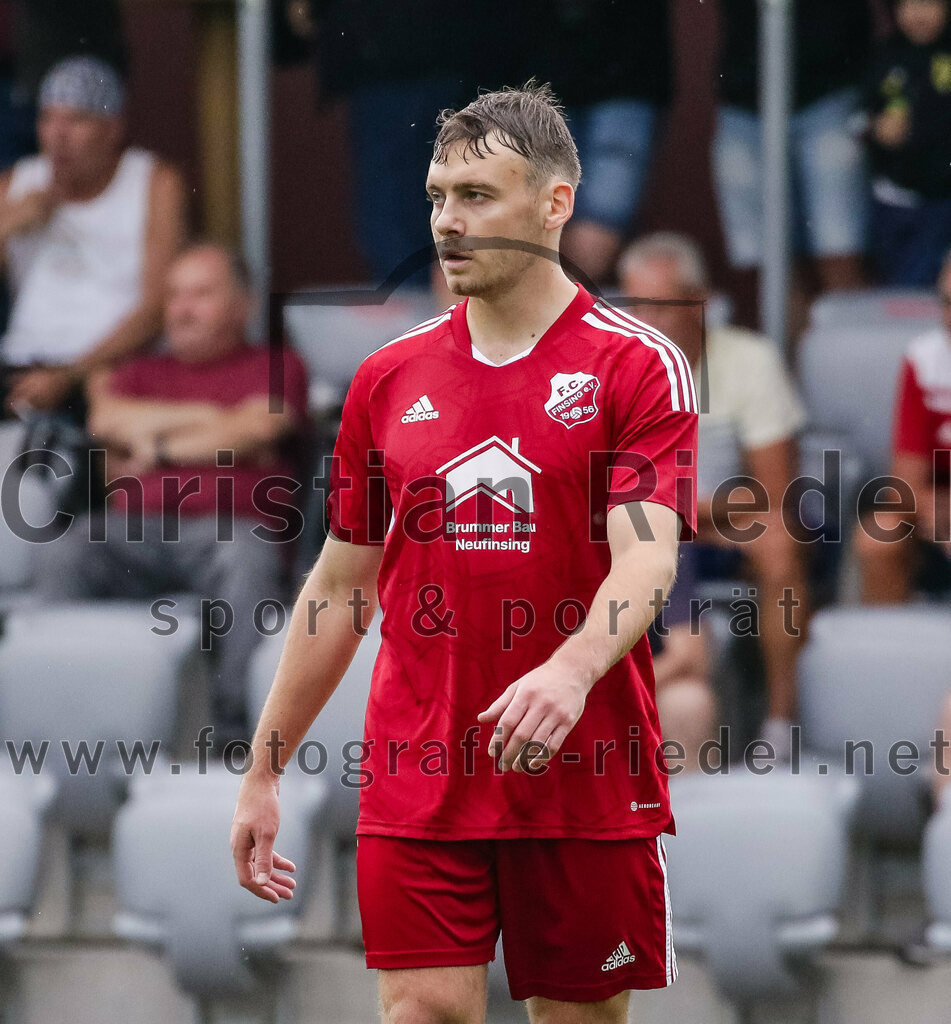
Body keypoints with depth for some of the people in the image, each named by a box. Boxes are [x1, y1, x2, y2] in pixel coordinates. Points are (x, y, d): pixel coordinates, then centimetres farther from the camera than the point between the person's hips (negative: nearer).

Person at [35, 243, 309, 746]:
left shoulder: (274, 366, 21)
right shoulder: (141, 373, 32)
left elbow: (249, 433, 1)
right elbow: (107, 418, 9)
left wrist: (154, 448, 9)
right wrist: (206, 416, 6)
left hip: (226, 527, -3)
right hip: (135, 529, 3)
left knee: (247, 559, -40)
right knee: (62, 554, -31)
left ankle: (239, 729, -40)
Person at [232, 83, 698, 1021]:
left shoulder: (636, 366, -3)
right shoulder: (389, 379, 9)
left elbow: (646, 558, -16)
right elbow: (339, 589, 15)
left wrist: (571, 670, -36)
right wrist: (262, 775, 14)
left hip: (588, 786, -2)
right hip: (414, 787, 2)